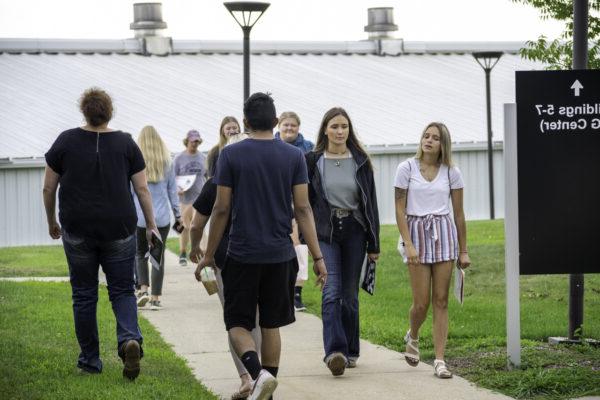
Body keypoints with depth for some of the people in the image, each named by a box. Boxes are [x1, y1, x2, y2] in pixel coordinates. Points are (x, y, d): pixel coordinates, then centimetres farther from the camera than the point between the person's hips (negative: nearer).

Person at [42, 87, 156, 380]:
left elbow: (48, 187, 3)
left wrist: (52, 222, 16)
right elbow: (142, 189, -1)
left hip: (77, 231, 0)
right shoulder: (126, 143, 0)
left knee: (84, 295, 10)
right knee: (122, 290, 8)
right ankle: (130, 339, -19)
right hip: (119, 230, 0)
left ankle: (90, 360, 14)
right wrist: (151, 225, 8)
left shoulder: (66, 141, 0)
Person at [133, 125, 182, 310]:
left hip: (140, 217, -1)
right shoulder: (167, 162, 1)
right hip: (162, 217, 1)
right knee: (158, 255, 6)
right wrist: (178, 214, 14)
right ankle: (156, 298, 4)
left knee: (140, 253, 15)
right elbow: (172, 191, 6)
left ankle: (143, 289, -3)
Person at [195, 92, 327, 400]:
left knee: (238, 322, 4)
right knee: (271, 323, 13)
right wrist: (317, 257, 0)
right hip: (280, 255, 2)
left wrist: (209, 255, 5)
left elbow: (221, 209, -4)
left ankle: (259, 374, -20)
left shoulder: (231, 155, -4)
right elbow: (303, 208, -2)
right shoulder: (293, 156, 1)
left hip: (242, 255, -2)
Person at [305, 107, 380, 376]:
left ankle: (351, 351, 19)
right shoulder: (313, 162, 1)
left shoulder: (360, 162, 4)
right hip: (326, 232, -2)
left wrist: (373, 244, 4)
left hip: (354, 232, 2)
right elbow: (305, 201, 4)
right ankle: (334, 351, -25)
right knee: (332, 291, -15)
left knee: (349, 294, 7)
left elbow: (370, 203, 6)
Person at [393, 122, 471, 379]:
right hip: (416, 231, -2)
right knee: (422, 302, -4)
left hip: (443, 232, 2)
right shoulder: (407, 169, 0)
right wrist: (408, 244, -11)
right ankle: (412, 337, 29)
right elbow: (400, 209, -2)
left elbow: (458, 213, 9)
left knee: (441, 300, -2)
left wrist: (463, 250, 8)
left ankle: (439, 360, 0)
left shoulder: (451, 173, 5)